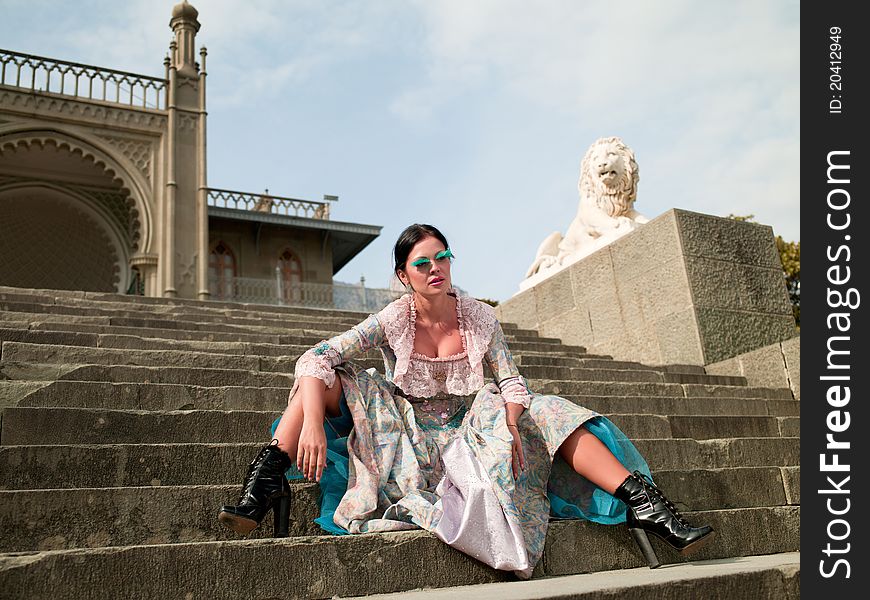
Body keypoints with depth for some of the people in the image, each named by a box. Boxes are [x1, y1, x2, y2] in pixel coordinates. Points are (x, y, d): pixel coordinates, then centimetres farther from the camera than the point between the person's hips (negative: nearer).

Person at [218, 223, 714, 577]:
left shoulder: (481, 318, -6)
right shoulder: (393, 322, -12)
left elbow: (511, 380, -7)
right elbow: (317, 358, -21)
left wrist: (511, 429, -28)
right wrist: (312, 423, -37)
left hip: (469, 429, 1)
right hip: (406, 433, -1)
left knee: (549, 414, -20)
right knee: (329, 379, -21)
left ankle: (644, 506, -21)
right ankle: (265, 489, -26)